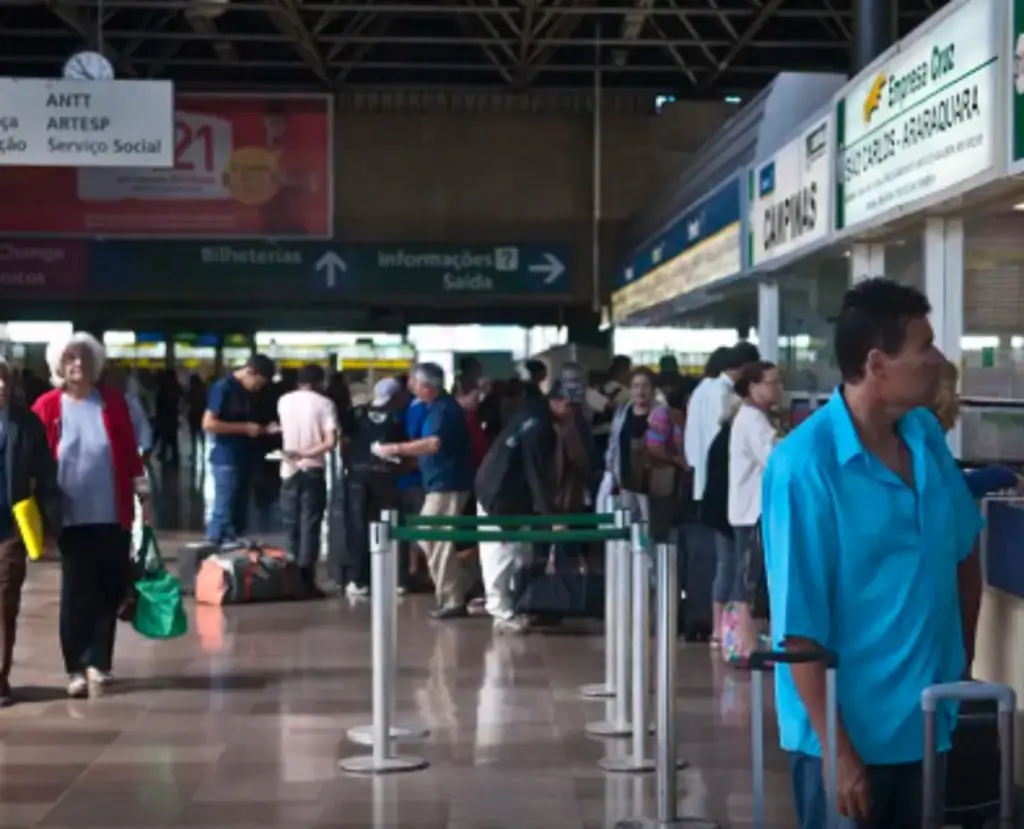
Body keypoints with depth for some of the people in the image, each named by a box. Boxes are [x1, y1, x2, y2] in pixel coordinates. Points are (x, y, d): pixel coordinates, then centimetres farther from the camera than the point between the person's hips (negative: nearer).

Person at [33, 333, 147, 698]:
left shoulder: (113, 401, 3)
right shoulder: (47, 407, -3)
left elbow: (130, 451, 7)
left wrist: (142, 493, 6)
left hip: (113, 516, 2)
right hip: (72, 517, -2)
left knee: (110, 591, 5)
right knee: (77, 593, 3)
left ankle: (97, 661, 18)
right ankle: (77, 668, 10)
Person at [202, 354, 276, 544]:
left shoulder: (249, 392, 13)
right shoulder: (223, 388, -11)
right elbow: (208, 423, -17)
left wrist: (261, 429, 5)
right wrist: (245, 428, -17)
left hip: (245, 460, 8)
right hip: (226, 460, -8)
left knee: (239, 515, 10)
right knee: (223, 513, -7)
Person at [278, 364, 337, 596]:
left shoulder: (284, 401, 5)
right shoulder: (324, 403, -6)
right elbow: (330, 442, -15)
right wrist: (307, 453, -11)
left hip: (289, 470, 3)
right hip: (313, 471, -3)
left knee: (291, 525, 11)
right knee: (310, 525, -2)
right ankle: (306, 579, -8)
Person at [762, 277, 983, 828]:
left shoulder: (927, 435, 1)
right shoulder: (804, 466, -19)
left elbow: (963, 552, 16)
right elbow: (799, 629, -19)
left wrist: (964, 663, 12)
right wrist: (838, 751, -19)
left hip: (927, 722, 7)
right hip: (850, 730, -6)